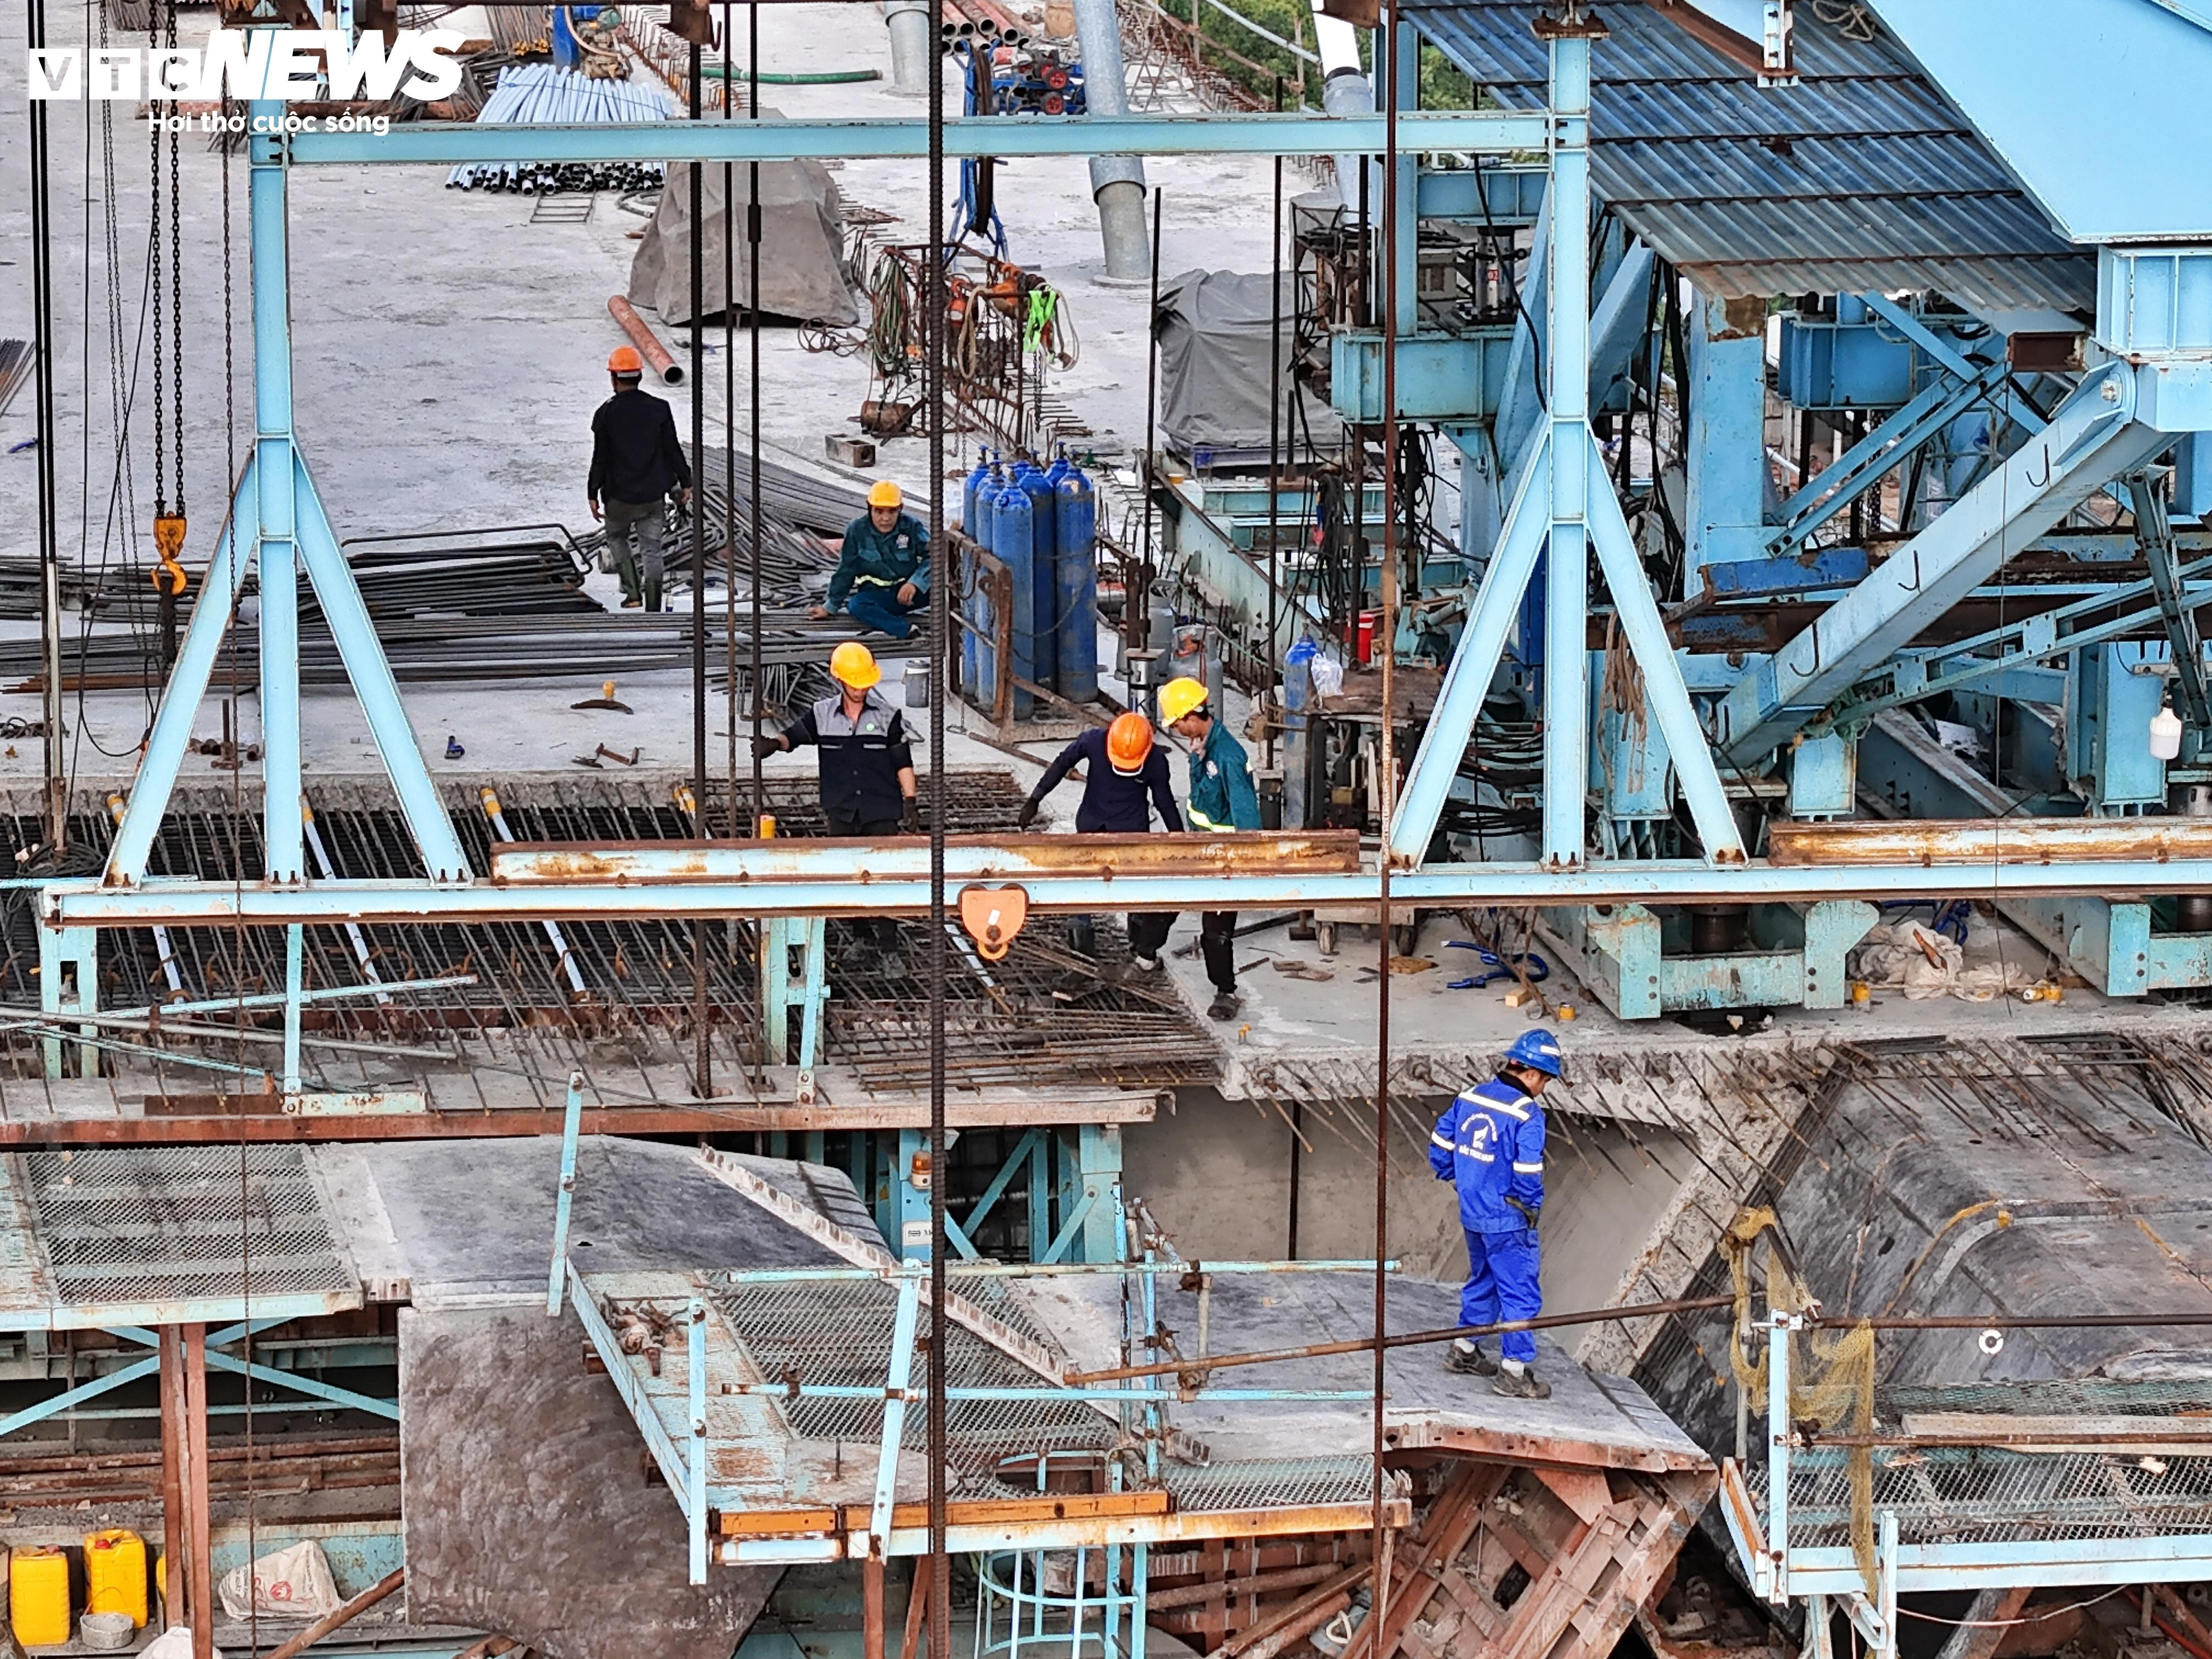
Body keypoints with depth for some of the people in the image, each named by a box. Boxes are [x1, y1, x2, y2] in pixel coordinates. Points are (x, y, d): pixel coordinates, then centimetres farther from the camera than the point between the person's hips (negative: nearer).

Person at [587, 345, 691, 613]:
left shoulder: (607, 413, -9)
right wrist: (685, 483, 11)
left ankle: (633, 591, 9)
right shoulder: (658, 409, -3)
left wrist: (594, 495, 0)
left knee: (617, 538, 23)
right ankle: (653, 608, 5)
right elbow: (673, 451, 1)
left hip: (620, 496, -2)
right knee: (652, 550, 8)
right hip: (653, 495, 2)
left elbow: (600, 459, -7)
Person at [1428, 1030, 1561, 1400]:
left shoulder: (1470, 1097, 3)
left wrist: (1459, 1181, 20)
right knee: (1521, 1293, 2)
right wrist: (1533, 1208, -7)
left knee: (1483, 1280, 26)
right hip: (1507, 1222, -8)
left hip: (1472, 1213, 8)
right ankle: (1514, 1372, 4)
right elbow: (1528, 1174, -24)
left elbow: (1440, 1146, 10)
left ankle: (1464, 1351, 36)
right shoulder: (1527, 1115, -20)